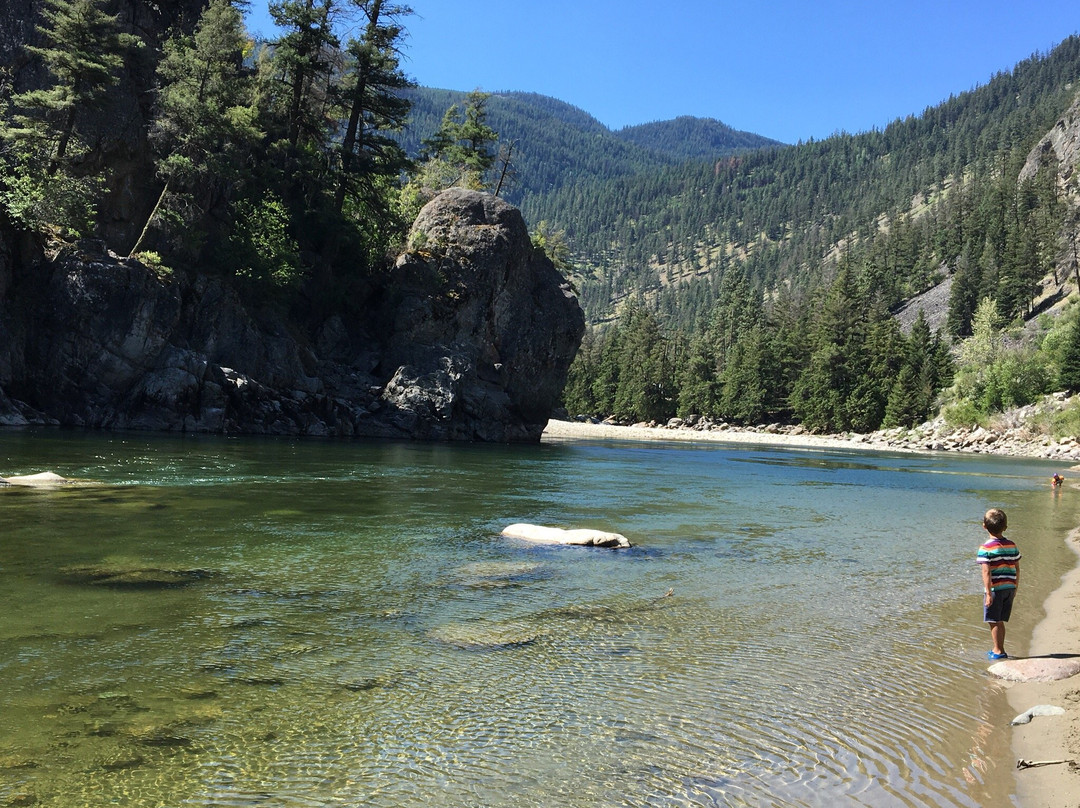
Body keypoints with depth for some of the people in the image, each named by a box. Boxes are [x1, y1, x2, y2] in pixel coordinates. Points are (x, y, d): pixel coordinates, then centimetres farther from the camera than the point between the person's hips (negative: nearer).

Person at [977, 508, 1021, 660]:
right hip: (1009, 588, 6)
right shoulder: (1012, 546, 4)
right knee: (1000, 621, 15)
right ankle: (999, 650, 22)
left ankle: (998, 651, 11)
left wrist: (988, 593, -15)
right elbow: (1017, 569, 9)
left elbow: (986, 572, -18)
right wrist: (1015, 588, 20)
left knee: (994, 621, 5)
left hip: (995, 589, -6)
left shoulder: (985, 548, -13)